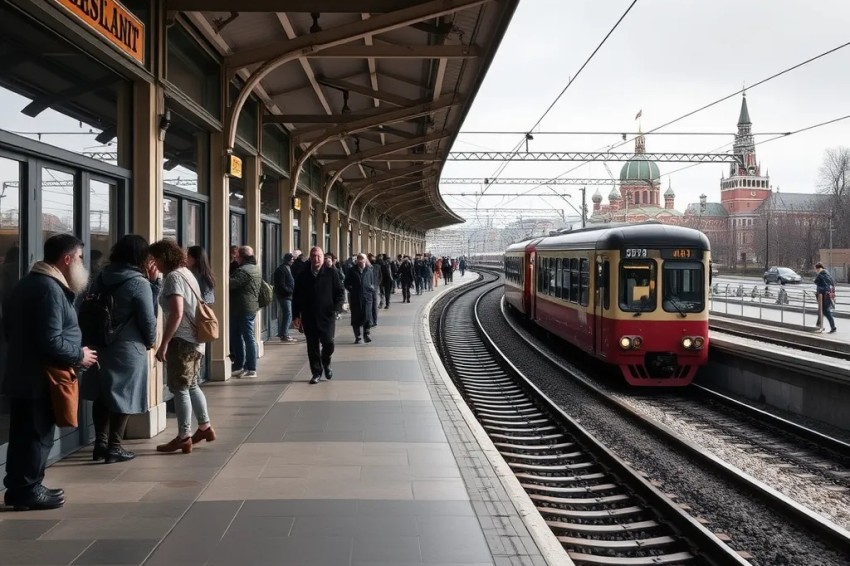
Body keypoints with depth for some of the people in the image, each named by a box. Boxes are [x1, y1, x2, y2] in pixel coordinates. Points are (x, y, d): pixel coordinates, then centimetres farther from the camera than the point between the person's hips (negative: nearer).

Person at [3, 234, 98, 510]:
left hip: (22, 373, 10)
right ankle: (28, 490, 9)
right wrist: (80, 356, -10)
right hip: (39, 377, -10)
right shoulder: (50, 289, -20)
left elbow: (11, 328, 19)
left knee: (23, 434, 15)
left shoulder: (29, 283, 13)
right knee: (38, 435, 0)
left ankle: (18, 487, 23)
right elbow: (52, 342, -26)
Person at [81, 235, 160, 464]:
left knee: (102, 395, 15)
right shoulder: (139, 282, -15)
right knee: (123, 396, 4)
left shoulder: (102, 278, 4)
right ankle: (114, 447, 9)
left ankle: (100, 443, 21)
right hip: (128, 348, -6)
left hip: (100, 345, 6)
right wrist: (151, 340, 7)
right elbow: (147, 318, -11)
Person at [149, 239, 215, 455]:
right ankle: (205, 427, 27)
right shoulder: (186, 273, 14)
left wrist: (164, 343, -23)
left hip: (182, 341, -10)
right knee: (191, 385, 19)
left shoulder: (173, 277, -15)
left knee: (179, 388, -4)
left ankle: (184, 437, 0)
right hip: (194, 339, 10)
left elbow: (176, 313, -25)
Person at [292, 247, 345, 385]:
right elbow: (296, 297, 9)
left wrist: (336, 309, -9)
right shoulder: (303, 276, 6)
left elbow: (341, 292, 3)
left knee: (328, 343, -5)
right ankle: (316, 372, 17)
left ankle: (326, 363, 25)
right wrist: (296, 315, 3)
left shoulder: (331, 274, 1)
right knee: (312, 346, 5)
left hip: (327, 316, -2)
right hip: (309, 318, 2)